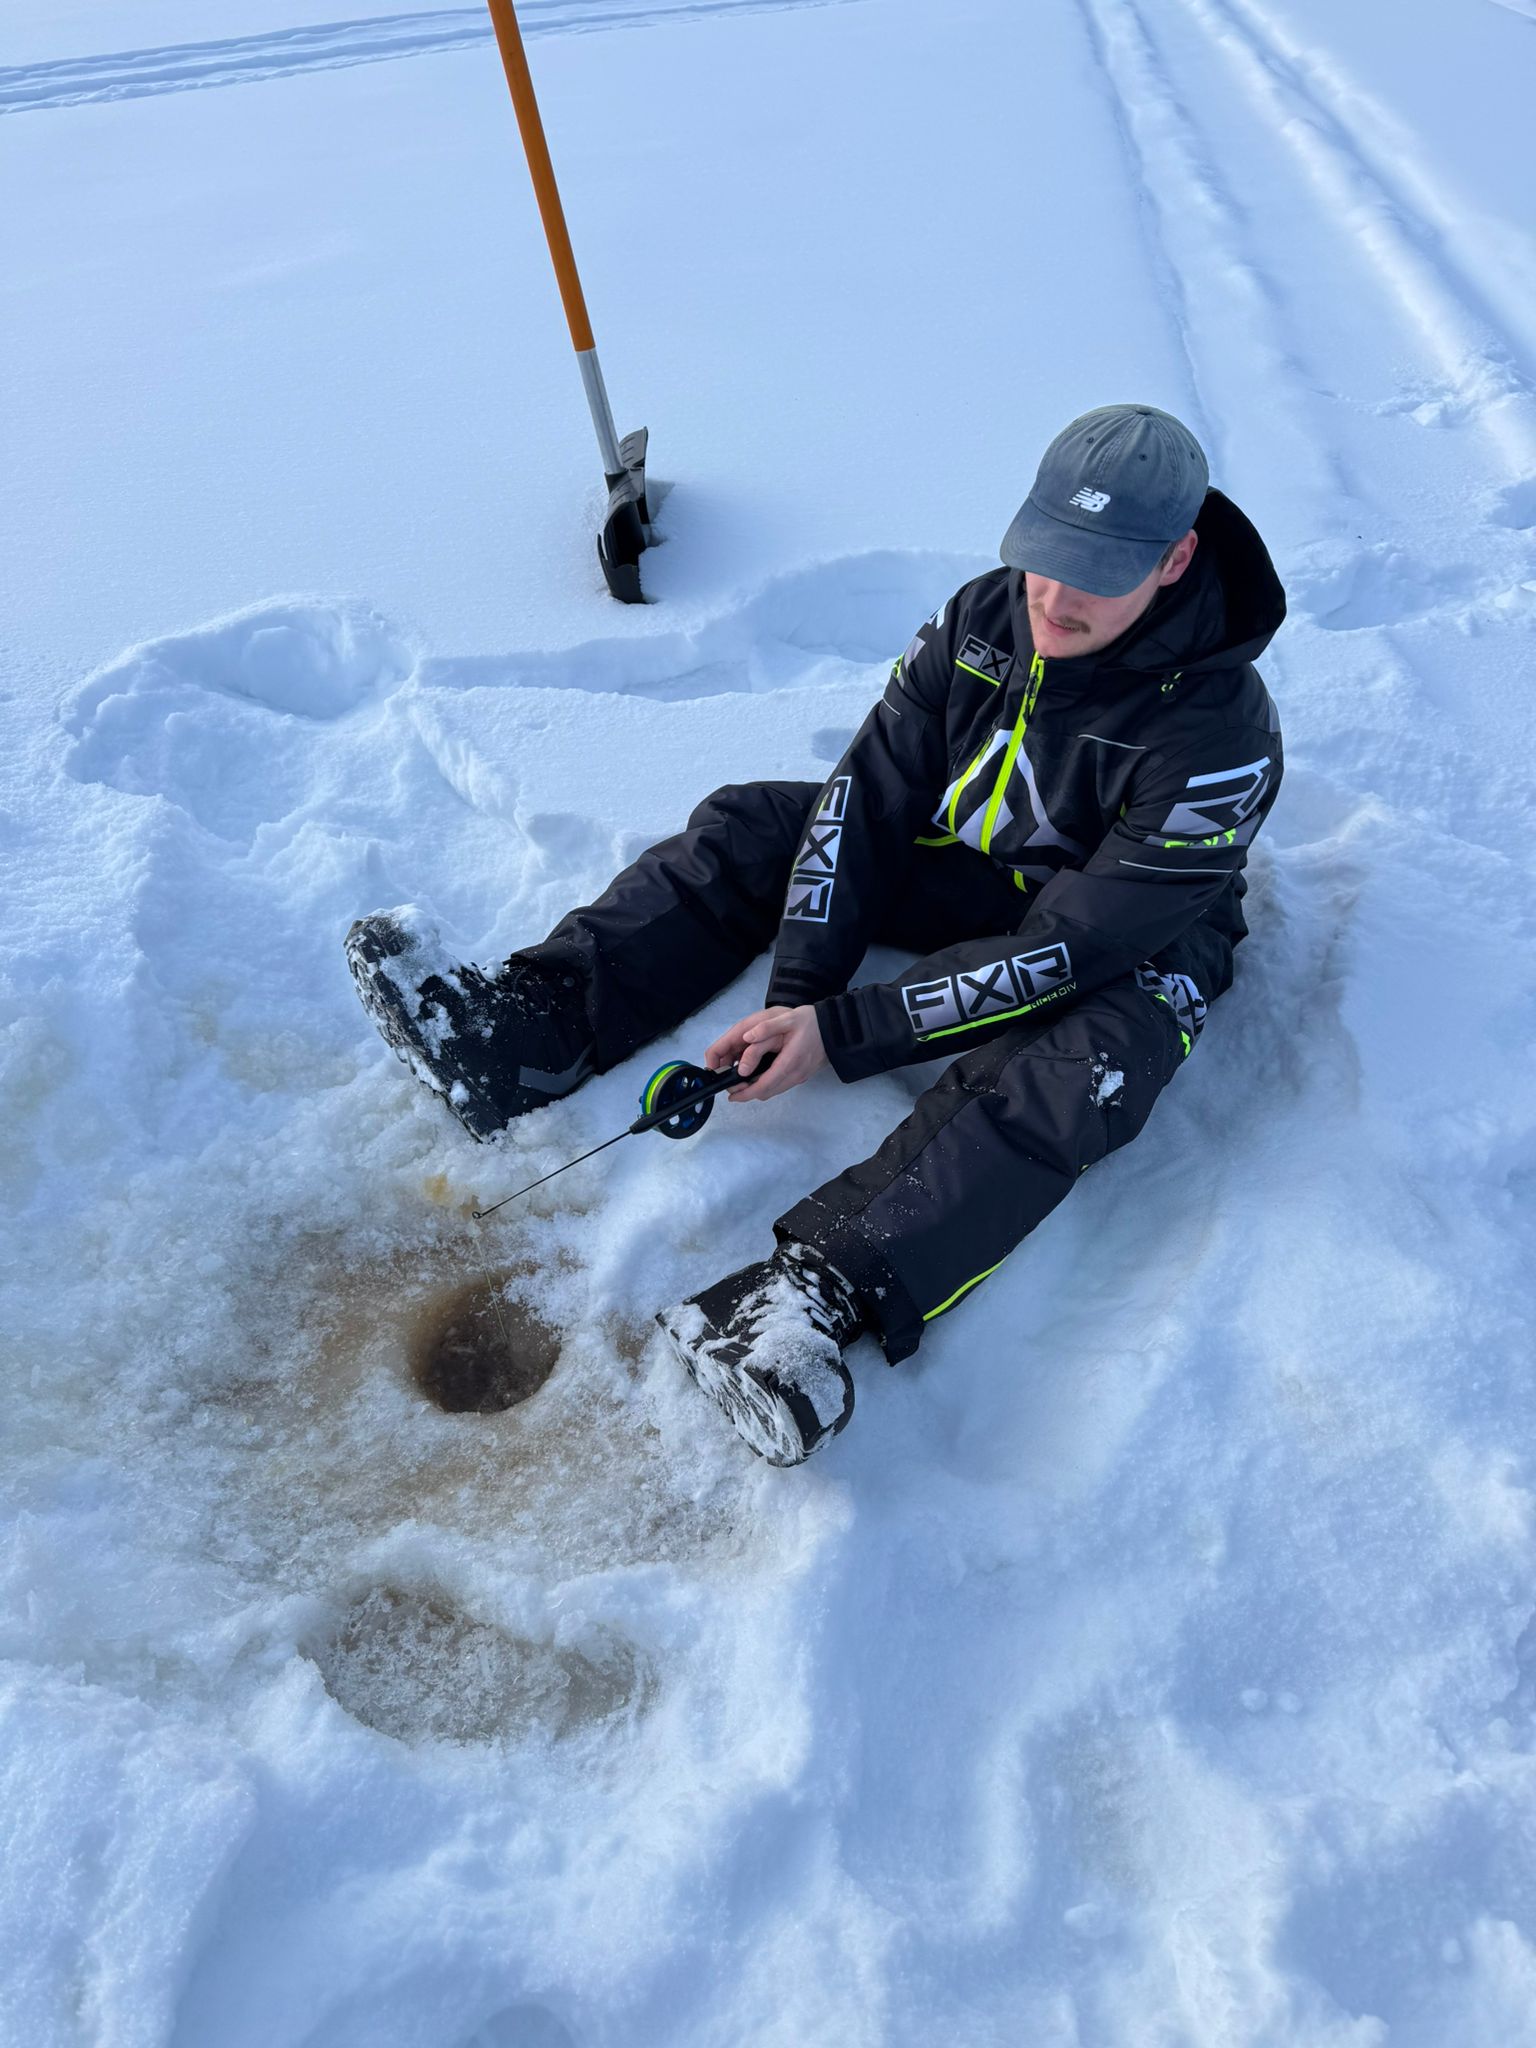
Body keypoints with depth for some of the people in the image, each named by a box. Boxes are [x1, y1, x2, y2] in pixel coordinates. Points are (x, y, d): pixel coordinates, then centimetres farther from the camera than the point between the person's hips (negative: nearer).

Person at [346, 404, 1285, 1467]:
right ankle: (523, 1031, -19)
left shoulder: (1218, 733, -28)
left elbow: (1067, 946, -31)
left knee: (1085, 1064, -39)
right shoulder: (983, 617, -13)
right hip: (964, 870, 5)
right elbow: (869, 793, -14)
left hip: (1126, 950, -4)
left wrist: (844, 1032, -33)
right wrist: (798, 988, -25)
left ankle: (825, 1289, -52)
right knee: (754, 826, -7)